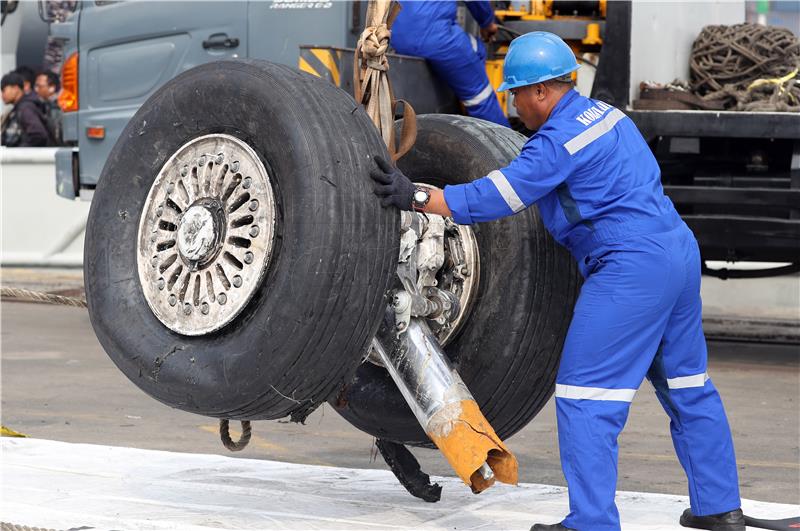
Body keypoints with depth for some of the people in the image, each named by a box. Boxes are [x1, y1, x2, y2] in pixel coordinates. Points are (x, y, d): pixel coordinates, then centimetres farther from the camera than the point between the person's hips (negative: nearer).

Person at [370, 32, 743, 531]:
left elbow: (496, 199, -16)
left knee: (585, 396, -4)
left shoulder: (560, 138, -13)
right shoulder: (602, 113, 16)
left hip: (631, 267, -10)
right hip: (680, 251, 10)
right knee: (688, 387, 18)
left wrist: (416, 198, -14)